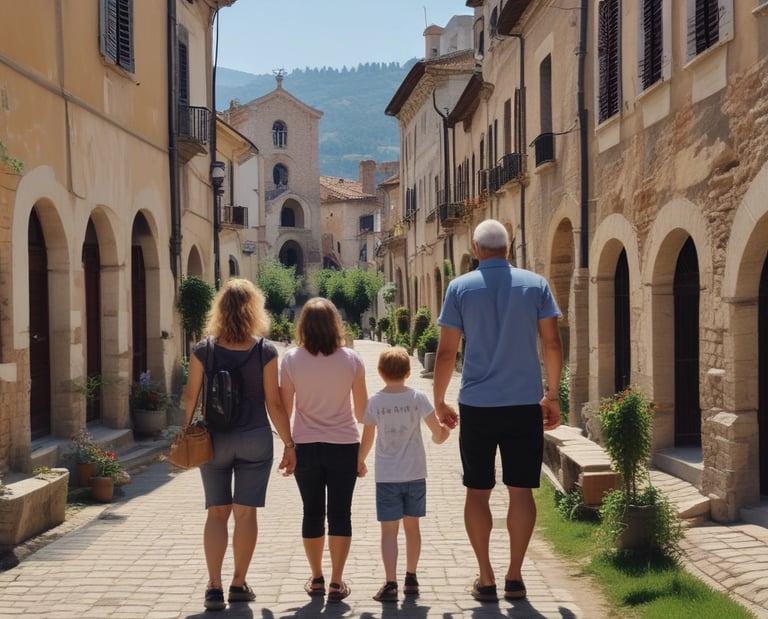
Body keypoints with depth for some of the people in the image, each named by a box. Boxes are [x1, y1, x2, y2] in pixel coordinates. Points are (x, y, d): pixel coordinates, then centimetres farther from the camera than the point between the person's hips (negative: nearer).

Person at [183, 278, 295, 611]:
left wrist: (188, 431, 15)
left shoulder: (203, 349, -5)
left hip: (214, 439, 1)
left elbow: (191, 397, -1)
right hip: (255, 439, -1)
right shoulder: (265, 351, -8)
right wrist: (289, 444, 1)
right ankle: (239, 584, 16)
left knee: (216, 512, 9)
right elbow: (274, 403, -7)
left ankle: (214, 587, 2)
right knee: (245, 512, 8)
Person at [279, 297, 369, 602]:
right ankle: (336, 582, 8)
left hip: (305, 448, 1)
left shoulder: (291, 359, -7)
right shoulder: (351, 359, -6)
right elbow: (362, 409, 1)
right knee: (340, 513, 7)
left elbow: (285, 409, -3)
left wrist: (288, 444, 13)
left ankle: (316, 579, 23)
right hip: (344, 447, 0)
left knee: (312, 512, 13)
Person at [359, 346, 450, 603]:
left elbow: (367, 440, 0)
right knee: (412, 526, 14)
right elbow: (439, 432, -5)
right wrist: (440, 436, 19)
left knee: (389, 530, 1)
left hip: (386, 476, -1)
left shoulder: (373, 402, -6)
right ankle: (411, 579, 24)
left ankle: (390, 584, -6)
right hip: (415, 474, 1)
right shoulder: (417, 397, -6)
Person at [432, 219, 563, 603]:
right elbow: (552, 344, 0)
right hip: (525, 403, 1)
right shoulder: (535, 285, 1)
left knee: (478, 491, 8)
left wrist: (439, 401, 8)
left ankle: (486, 580, 10)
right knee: (520, 490, 8)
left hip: (477, 405, -1)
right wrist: (552, 395, 11)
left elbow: (446, 351, -3)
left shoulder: (460, 287, -2)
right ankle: (514, 578, 12)